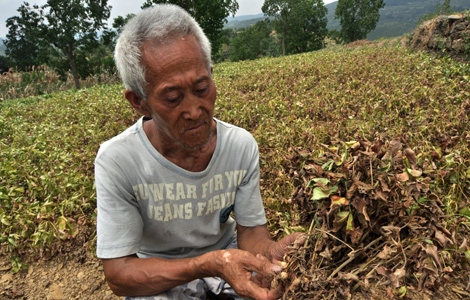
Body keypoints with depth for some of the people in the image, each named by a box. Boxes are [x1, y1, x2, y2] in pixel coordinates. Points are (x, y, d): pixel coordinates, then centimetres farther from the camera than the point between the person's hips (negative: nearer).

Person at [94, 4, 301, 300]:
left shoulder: (243, 145, -15)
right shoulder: (116, 161, -25)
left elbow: (251, 229, -8)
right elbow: (119, 274, -22)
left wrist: (270, 253, -33)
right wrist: (209, 264, -37)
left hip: (225, 251, 3)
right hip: (156, 273, -2)